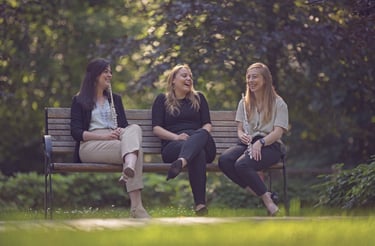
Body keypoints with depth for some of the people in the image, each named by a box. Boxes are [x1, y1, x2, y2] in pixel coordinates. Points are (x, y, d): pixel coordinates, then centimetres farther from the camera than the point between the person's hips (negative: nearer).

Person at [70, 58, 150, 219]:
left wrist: (122, 131, -6)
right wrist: (103, 136, -16)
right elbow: (76, 132, 1)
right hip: (90, 146, -4)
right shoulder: (79, 101, 14)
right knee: (136, 150, -34)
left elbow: (125, 125, 22)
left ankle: (129, 167, -60)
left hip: (115, 142, 4)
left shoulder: (115, 99, 29)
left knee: (135, 128, -34)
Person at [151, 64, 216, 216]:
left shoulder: (198, 98, 27)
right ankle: (200, 204, -62)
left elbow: (208, 125, 17)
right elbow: (156, 129, 7)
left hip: (201, 141, 1)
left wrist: (199, 135, -9)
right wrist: (176, 136, -14)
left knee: (201, 135, -41)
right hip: (172, 145, -1)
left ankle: (181, 162, -77)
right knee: (198, 152, -41)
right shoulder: (162, 100, 20)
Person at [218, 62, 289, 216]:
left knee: (242, 165, -36)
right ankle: (259, 194, -27)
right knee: (224, 160, -30)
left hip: (269, 146, -5)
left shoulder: (278, 103, 6)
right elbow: (239, 129, 16)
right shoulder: (244, 103, 22)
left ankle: (266, 198, -18)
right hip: (247, 144, 5)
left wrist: (260, 142, -24)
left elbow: (278, 132, -5)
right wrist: (242, 136, -10)